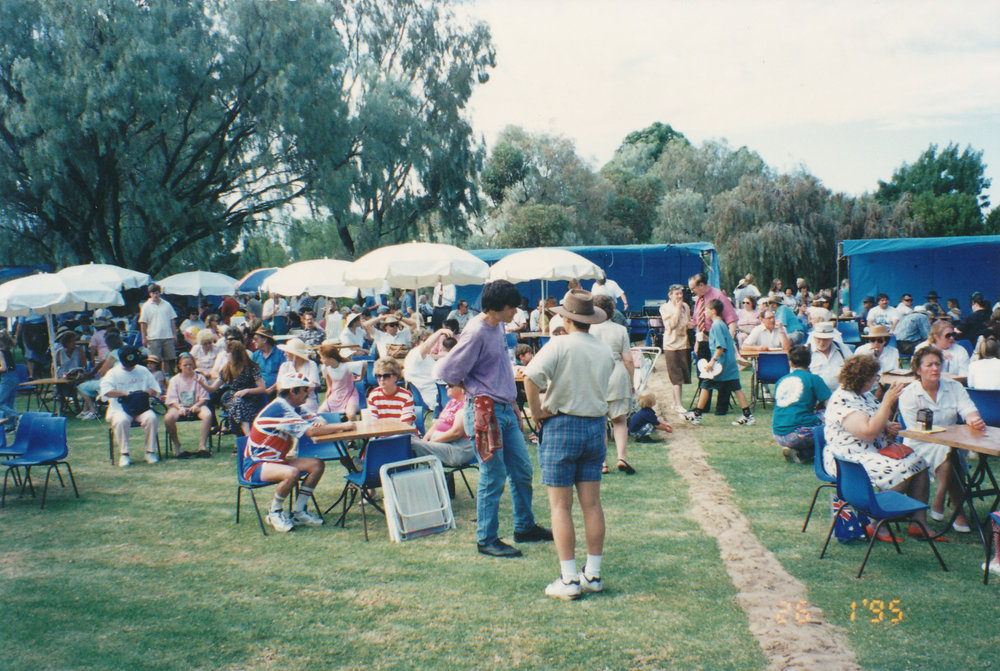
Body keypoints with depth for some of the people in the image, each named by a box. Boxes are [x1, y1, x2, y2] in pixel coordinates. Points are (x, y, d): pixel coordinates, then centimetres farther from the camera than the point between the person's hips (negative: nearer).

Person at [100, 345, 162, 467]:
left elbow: (155, 390, 14)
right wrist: (125, 393, -18)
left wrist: (148, 391, -9)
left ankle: (150, 452, -18)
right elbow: (106, 391, -11)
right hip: (120, 409, -2)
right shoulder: (113, 373, 6)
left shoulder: (143, 371, 15)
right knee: (121, 421, -35)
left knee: (151, 417, -29)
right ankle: (124, 454, -24)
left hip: (141, 408, 2)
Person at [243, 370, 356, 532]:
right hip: (255, 465, -10)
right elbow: (311, 431, -31)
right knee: (292, 473, -36)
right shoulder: (279, 409, -23)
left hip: (275, 460, 10)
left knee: (316, 465, -5)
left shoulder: (292, 408, 8)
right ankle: (274, 513, -10)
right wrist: (342, 426, -23)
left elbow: (318, 420, 12)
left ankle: (298, 513, 1)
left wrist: (321, 422, -14)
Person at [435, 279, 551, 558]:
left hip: (505, 409, 9)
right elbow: (449, 372, -16)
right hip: (486, 412, -9)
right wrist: (479, 388, -1)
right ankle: (487, 540, 12)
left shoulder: (498, 328, 11)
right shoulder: (476, 332, -17)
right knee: (493, 478, -1)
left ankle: (525, 527, 31)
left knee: (522, 471, 15)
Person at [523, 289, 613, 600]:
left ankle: (569, 579, 1)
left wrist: (537, 411, -12)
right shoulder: (605, 350, 6)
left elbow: (530, 377, -24)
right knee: (592, 503, 10)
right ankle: (593, 574, 16)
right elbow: (601, 387, 13)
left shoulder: (560, 345, -12)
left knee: (561, 506, 0)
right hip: (596, 425, 6)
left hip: (562, 425, -5)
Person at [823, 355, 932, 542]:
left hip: (876, 453, 10)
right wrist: (887, 402, -23)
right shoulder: (841, 402, -18)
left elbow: (878, 422, 28)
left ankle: (919, 522, -4)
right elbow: (868, 432, -28)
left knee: (919, 463, -6)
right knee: (902, 472, -26)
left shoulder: (864, 395, 14)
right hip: (851, 460, -10)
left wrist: (889, 427, 4)